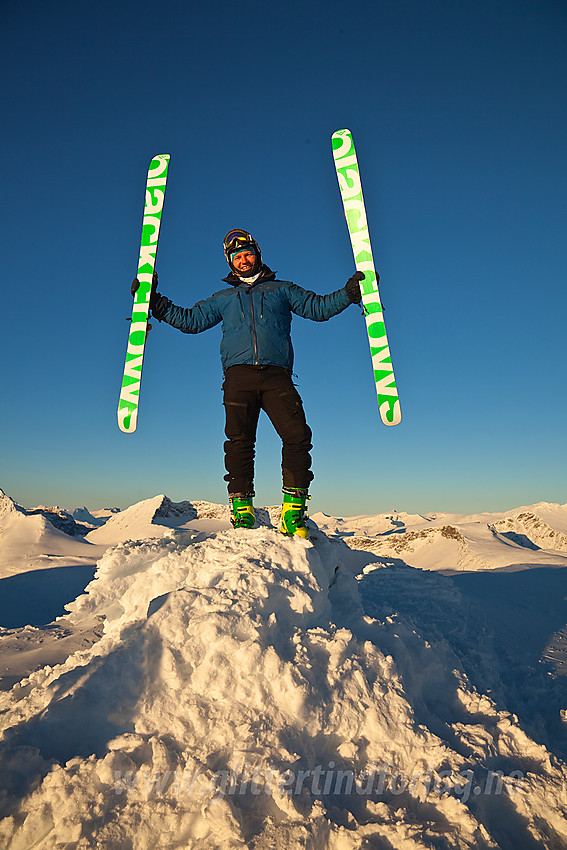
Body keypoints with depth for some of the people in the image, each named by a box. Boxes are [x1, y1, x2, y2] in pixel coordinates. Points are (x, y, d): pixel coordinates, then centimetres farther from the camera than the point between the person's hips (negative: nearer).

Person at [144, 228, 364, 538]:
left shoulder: (281, 289, 27)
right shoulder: (223, 298, 30)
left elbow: (318, 307, 19)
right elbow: (190, 319, 26)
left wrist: (349, 293, 5)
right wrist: (155, 302, 17)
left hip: (277, 375, -1)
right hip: (239, 375, 1)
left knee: (297, 436, -19)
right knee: (239, 442, -12)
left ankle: (293, 515, -16)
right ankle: (242, 513, -8)